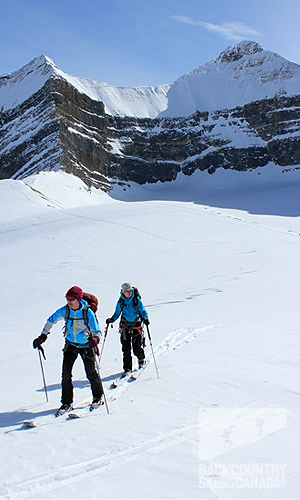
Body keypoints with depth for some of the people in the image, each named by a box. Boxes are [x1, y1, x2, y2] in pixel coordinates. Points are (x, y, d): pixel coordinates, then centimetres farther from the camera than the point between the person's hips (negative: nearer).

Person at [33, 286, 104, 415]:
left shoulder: (87, 312, -20)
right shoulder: (64, 310, -12)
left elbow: (97, 331, -18)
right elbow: (51, 320, 4)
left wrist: (95, 339, -40)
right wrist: (43, 336, -1)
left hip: (86, 345, -2)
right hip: (71, 345, 3)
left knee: (91, 373, 4)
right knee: (66, 373, -5)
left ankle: (98, 396, 29)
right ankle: (67, 403, 10)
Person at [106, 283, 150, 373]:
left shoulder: (137, 300, -6)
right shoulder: (121, 301, 1)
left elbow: (143, 312, -2)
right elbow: (117, 313, 11)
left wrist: (145, 318, -22)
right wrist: (112, 319, -7)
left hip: (136, 325, -2)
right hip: (125, 325, 2)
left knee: (137, 349, -1)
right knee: (126, 349, -3)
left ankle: (141, 359, 33)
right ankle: (127, 368, 12)